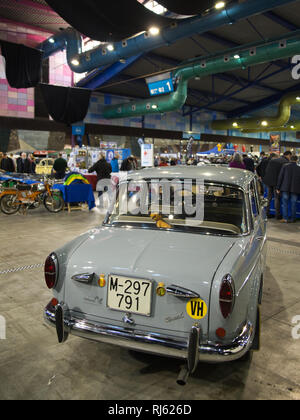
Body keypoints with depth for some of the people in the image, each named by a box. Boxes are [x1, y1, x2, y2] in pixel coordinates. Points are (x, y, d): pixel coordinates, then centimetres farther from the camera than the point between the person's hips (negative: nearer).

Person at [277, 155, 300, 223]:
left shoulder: (285, 166, 0)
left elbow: (280, 177, -2)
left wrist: (278, 188, 2)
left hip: (285, 188, 0)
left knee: (285, 203, 6)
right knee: (293, 204, 6)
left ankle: (285, 218, 3)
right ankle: (293, 219, 10)